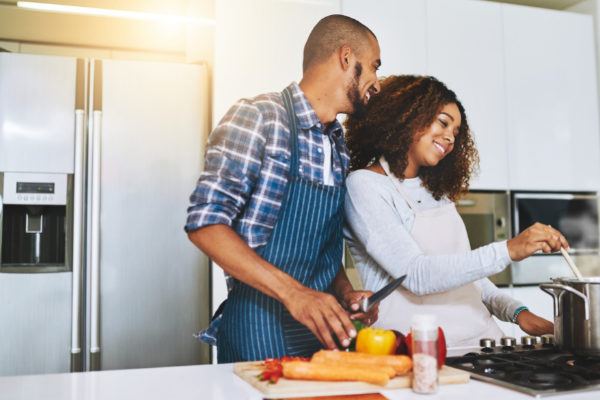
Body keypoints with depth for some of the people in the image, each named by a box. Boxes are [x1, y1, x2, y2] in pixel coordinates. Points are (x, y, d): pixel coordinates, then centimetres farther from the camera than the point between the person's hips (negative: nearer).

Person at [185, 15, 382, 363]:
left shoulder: (340, 147, 10)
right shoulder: (259, 117, -13)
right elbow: (205, 223, -19)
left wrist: (345, 292, -3)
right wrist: (293, 291, -27)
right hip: (259, 335, -7)